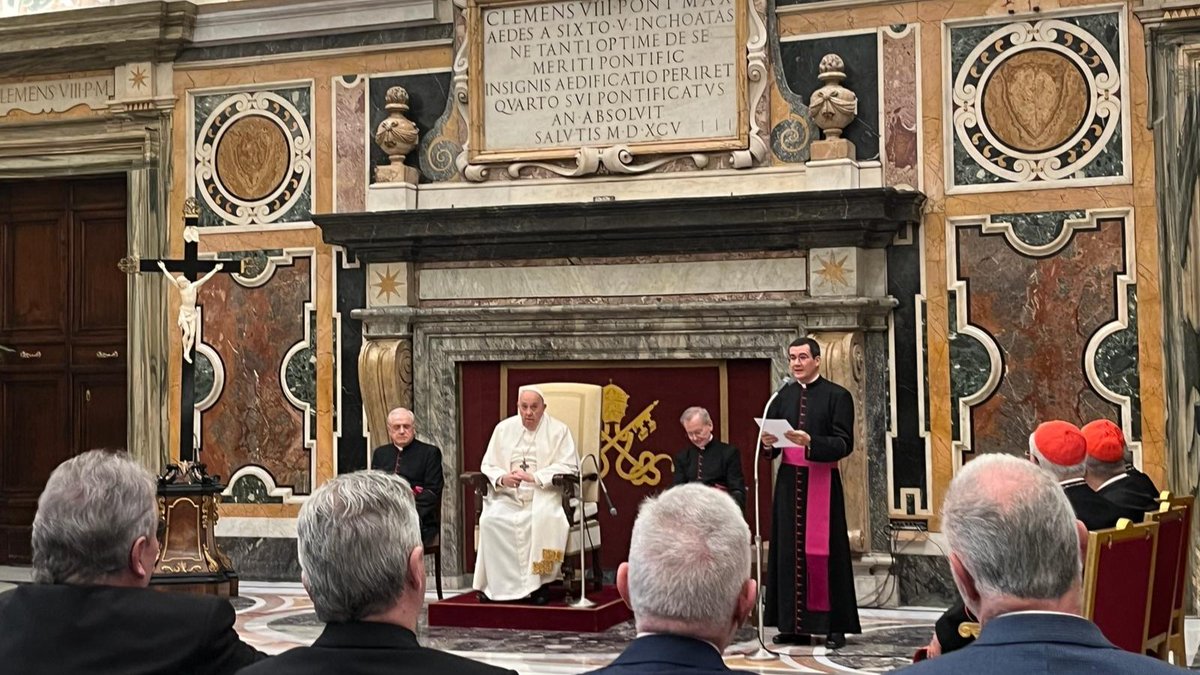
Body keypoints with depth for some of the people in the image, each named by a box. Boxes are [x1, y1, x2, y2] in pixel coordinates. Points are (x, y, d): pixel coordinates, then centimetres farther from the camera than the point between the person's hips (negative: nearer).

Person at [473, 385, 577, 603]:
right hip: (508, 496, 3)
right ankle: (497, 584, -20)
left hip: (544, 494, -2)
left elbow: (568, 467, -7)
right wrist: (501, 479, -12)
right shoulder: (504, 428, 12)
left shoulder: (558, 430, 3)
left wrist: (534, 477, -18)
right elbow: (488, 465, 11)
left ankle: (538, 583, -24)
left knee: (545, 518, -36)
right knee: (490, 519, -28)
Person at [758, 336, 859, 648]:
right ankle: (795, 625, 10)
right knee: (789, 550, 4)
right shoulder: (783, 396, 12)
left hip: (822, 482, -5)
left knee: (823, 551, -4)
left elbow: (844, 443, -10)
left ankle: (834, 625, 3)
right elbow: (770, 444, 12)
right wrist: (768, 443, -11)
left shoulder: (837, 396, -3)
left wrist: (810, 442, -25)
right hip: (789, 481, 5)